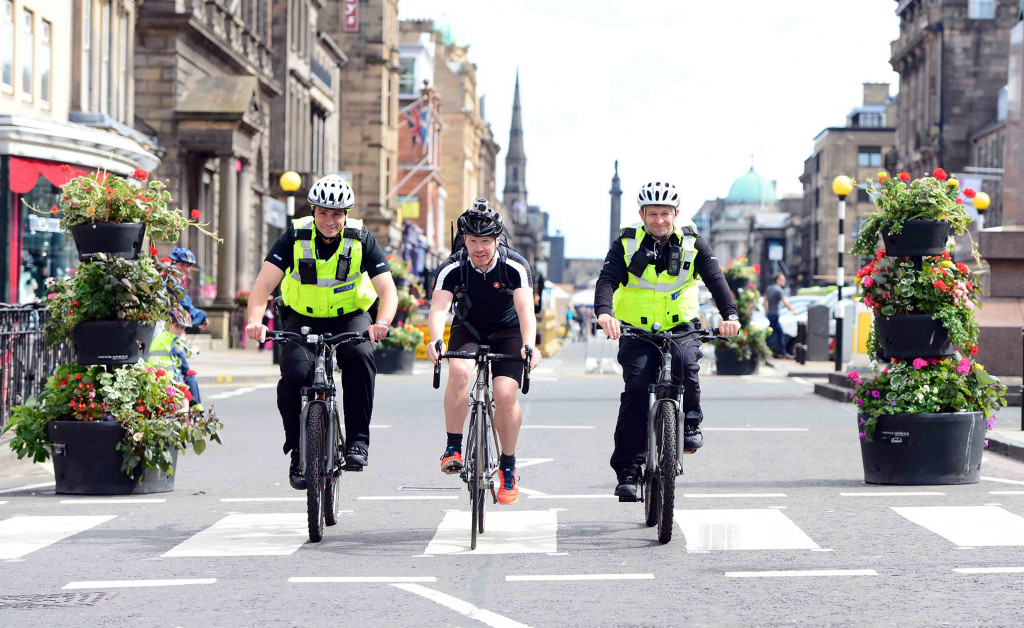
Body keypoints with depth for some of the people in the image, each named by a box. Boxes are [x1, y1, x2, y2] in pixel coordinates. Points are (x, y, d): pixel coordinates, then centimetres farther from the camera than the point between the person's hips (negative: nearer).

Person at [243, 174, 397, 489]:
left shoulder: (361, 240, -15)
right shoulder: (295, 237, -15)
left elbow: (387, 288, -21)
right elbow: (264, 284, -23)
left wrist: (382, 322, -42)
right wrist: (255, 320, -43)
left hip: (349, 318, 0)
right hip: (303, 319, 0)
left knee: (359, 356, -32)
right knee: (294, 374, -26)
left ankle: (357, 440, -20)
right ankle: (297, 453, -6)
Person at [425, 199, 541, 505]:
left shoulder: (515, 266, -23)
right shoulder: (452, 268, -20)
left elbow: (525, 310, -34)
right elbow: (438, 308, -32)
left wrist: (529, 345, -53)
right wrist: (436, 340, -52)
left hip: (507, 331, -1)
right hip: (468, 329, 1)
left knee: (505, 394, -18)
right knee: (459, 370, -31)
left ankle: (508, 468, 2)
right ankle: (453, 447, -17)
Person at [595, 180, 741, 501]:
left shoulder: (693, 244, 0)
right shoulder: (626, 244, -3)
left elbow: (715, 279, -11)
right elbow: (607, 280, -16)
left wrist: (730, 314, -30)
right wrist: (604, 312, -38)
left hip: (680, 327, 1)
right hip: (636, 331, 0)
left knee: (685, 362, -33)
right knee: (636, 388, -20)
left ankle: (690, 423, -7)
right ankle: (628, 470, -15)